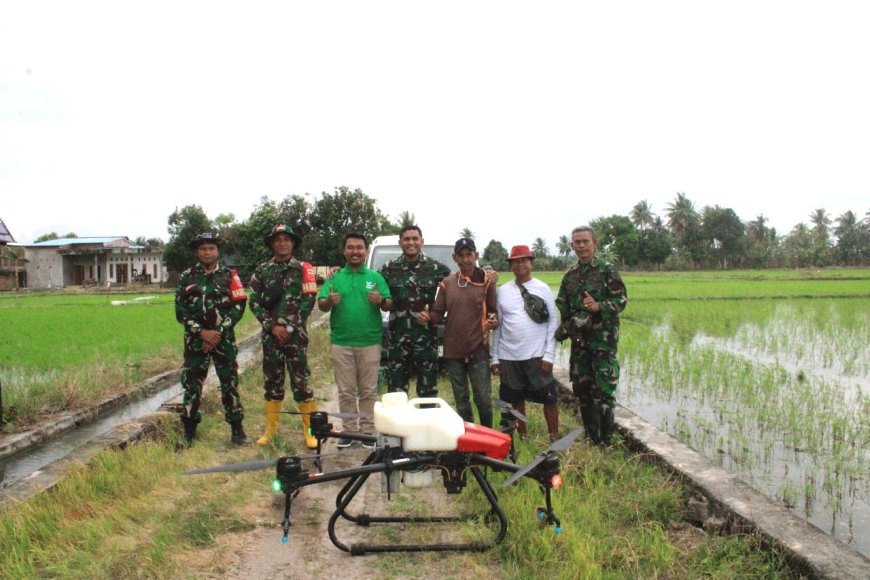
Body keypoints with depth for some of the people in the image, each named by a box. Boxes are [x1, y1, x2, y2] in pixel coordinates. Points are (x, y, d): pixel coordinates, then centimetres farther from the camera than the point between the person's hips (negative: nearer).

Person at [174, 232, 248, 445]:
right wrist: (201, 332, -11)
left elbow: (238, 307, -3)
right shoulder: (187, 276, 5)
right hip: (195, 339, 1)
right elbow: (180, 309, 0)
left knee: (230, 383, 1)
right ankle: (189, 430, 14)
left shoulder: (229, 276, 3)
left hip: (224, 338, -1)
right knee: (192, 384, 4)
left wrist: (218, 332, -12)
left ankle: (237, 428, 10)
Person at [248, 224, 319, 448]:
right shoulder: (262, 270, 7)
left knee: (300, 381, -4)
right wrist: (273, 326, -8)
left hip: (296, 335, -2)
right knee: (271, 381, 9)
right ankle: (271, 427, 19)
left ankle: (310, 429, 2)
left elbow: (308, 302, -3)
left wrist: (290, 328, -10)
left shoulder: (302, 269, 3)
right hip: (270, 335, 3)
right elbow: (254, 302, 3)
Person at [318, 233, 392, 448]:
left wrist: (381, 300, -21)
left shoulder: (376, 277, 6)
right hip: (341, 343, 1)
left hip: (370, 343, 0)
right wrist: (330, 301, -23)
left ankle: (368, 430, 13)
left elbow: (388, 305, 2)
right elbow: (321, 305, 0)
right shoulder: (335, 277, 7)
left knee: (369, 391, 5)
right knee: (346, 391, 7)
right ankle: (348, 430, 15)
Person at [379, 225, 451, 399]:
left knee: (428, 388, 8)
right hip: (398, 336, 1)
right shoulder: (389, 268, 5)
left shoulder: (435, 267, 1)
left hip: (426, 336, -1)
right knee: (396, 388, 6)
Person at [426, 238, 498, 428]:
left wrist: (494, 321, -20)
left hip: (478, 349, -2)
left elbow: (493, 311, 2)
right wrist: (428, 317, -16)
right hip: (453, 350, 3)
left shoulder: (486, 281, 1)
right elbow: (439, 314, 6)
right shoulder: (447, 283, 7)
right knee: (461, 400, 11)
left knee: (483, 398, -2)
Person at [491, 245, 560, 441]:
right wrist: (495, 358, 5)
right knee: (516, 400, 11)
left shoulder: (543, 289, 1)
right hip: (509, 357, 2)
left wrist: (549, 355, -8)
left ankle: (554, 437, 15)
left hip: (537, 356, -2)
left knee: (549, 398, 2)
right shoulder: (502, 291, 7)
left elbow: (553, 323, -1)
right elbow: (497, 326, 9)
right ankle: (522, 438, 26)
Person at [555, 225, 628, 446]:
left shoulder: (607, 271, -3)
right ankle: (591, 437, 22)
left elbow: (621, 299, -9)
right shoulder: (570, 275, 13)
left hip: (603, 338, -6)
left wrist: (599, 306, -25)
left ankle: (605, 441, 0)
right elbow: (561, 306, 14)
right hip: (579, 339, 6)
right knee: (582, 387, 10)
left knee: (603, 389, -8)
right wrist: (566, 327, -3)